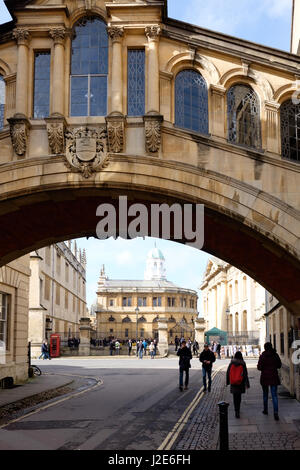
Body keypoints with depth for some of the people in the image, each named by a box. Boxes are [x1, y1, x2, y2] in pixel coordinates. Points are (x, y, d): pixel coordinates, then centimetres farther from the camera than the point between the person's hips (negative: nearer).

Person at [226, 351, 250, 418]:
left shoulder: (231, 364, -5)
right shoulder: (243, 364, -8)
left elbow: (228, 373, 2)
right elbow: (245, 374, -8)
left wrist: (227, 382, 13)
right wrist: (247, 384, -4)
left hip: (233, 384, 0)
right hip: (240, 384, 0)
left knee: (235, 397, 6)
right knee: (239, 397, 17)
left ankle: (237, 411, -4)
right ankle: (238, 409, 27)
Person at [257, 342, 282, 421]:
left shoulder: (262, 356, -11)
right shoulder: (275, 355, -3)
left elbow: (259, 367, -11)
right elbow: (279, 365, 8)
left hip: (265, 377, -1)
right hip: (274, 377, 1)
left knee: (265, 394, 17)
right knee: (274, 395, -1)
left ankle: (265, 410, 29)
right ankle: (276, 412, -16)